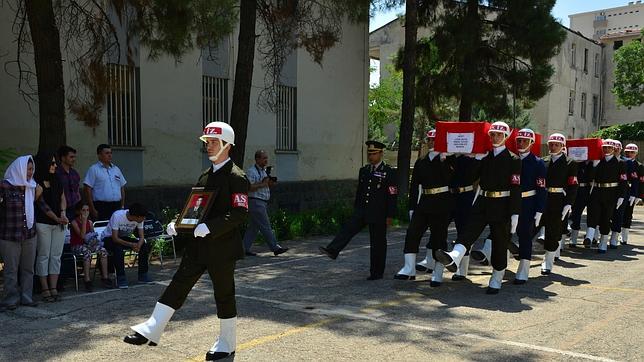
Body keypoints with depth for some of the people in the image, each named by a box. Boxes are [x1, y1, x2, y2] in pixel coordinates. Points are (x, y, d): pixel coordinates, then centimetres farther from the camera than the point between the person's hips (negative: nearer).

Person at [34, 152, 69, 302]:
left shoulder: (56, 181, 13)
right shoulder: (36, 183, -6)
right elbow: (42, 204, -9)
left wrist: (63, 213, -3)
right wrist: (57, 218, -14)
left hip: (59, 224, 6)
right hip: (43, 223, -6)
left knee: (56, 256, 5)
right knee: (43, 256, 0)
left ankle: (53, 289, 10)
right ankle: (45, 290, 5)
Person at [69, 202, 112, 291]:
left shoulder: (89, 222, 7)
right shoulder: (74, 222, -10)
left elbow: (93, 234, 20)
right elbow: (82, 235, -22)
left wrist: (94, 239, -3)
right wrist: (84, 221, -24)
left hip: (88, 244, 5)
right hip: (77, 246, -5)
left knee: (103, 250, -20)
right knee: (87, 252, -36)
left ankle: (105, 277, -16)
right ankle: (87, 280, -34)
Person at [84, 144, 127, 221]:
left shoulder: (116, 169, 16)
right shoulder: (93, 169, -2)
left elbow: (122, 188, 20)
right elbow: (88, 190, -8)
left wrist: (122, 206, 13)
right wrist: (92, 209, -13)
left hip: (117, 206, 6)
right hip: (101, 207, -5)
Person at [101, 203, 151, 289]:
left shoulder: (139, 219, -17)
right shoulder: (117, 216, -33)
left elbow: (141, 236, -13)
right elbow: (115, 238, -33)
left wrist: (138, 245, -35)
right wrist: (131, 245, -39)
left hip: (124, 238, 5)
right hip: (108, 238, -5)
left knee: (145, 245, -17)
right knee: (118, 248, -38)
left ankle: (142, 275, -7)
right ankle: (121, 278, -27)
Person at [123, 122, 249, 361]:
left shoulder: (237, 177, -11)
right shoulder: (205, 176, 14)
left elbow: (240, 214, -19)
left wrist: (209, 227, -27)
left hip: (222, 247, -7)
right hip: (198, 245, 7)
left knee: (224, 295, 6)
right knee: (177, 286, 5)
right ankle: (151, 330, 9)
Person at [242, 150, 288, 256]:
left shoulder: (264, 171, 19)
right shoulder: (251, 171, -11)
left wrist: (270, 184, 5)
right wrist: (262, 184, -20)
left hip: (262, 203, 10)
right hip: (255, 202, -10)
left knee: (253, 227, 10)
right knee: (265, 226, -6)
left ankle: (245, 248, 14)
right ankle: (275, 248, -4)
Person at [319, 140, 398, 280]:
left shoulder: (389, 173, -6)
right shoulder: (364, 171, 12)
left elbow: (392, 196, -8)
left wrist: (390, 216, -11)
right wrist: (356, 209, 18)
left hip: (378, 214, -5)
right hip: (362, 210, 5)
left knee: (377, 244, 2)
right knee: (348, 228, -15)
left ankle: (377, 273, 11)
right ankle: (332, 251, -24)